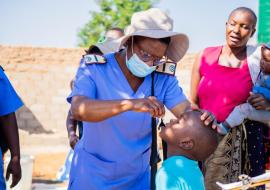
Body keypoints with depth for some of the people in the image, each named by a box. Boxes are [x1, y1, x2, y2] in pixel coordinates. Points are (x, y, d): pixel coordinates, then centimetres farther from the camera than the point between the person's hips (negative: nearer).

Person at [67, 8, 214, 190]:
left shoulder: (163, 78, -7)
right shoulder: (94, 68, -15)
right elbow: (78, 110, -32)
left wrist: (201, 118, -39)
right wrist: (130, 104, -46)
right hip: (93, 174, -3)